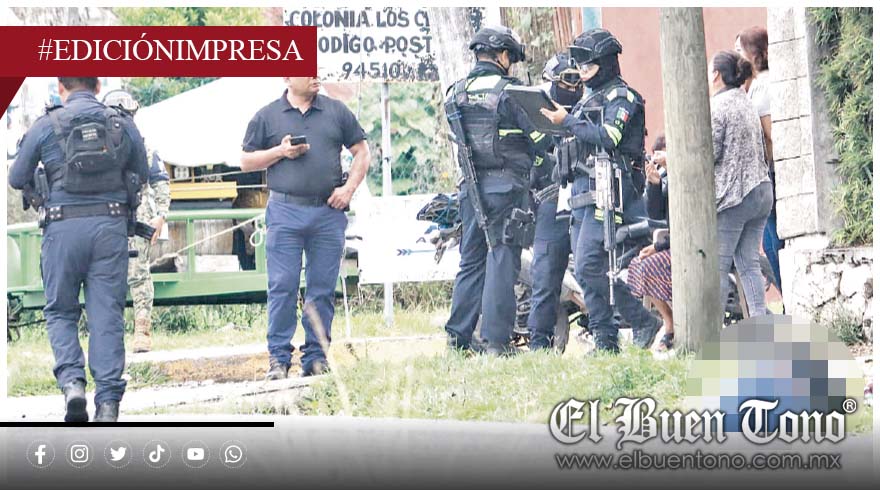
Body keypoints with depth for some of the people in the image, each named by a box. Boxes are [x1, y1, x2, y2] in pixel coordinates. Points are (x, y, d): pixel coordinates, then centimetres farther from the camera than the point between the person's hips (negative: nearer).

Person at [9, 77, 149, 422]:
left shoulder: (45, 126, 0)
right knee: (107, 314, 4)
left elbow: (17, 180, 8)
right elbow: (141, 176, 19)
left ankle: (72, 381, -9)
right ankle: (108, 401, -1)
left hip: (64, 227, -1)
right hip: (110, 226, 2)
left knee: (60, 311, 12)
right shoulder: (123, 124, 6)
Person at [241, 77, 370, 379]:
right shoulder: (267, 117, 7)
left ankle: (316, 355, 9)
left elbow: (361, 151, 15)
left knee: (323, 288, 3)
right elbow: (247, 162, 10)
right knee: (282, 286, -4)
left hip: (328, 212, 2)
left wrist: (349, 187, 1)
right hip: (285, 212, -1)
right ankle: (278, 357, 1)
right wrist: (280, 152, -6)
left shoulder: (336, 112, 11)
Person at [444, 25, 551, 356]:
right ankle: (496, 340, -7)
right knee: (502, 261, -4)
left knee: (471, 260, 14)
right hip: (506, 184, -6)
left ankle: (458, 335, 15)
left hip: (471, 187, 6)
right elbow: (539, 139, -7)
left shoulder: (456, 93, 10)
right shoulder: (509, 91, -9)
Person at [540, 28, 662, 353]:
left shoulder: (621, 97, -5)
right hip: (582, 190, 9)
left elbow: (608, 137, -19)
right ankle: (605, 339, 7)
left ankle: (642, 321, -9)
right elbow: (579, 142, 24)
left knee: (589, 265, -17)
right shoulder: (589, 100, 23)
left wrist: (567, 122, -14)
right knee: (586, 269, 5)